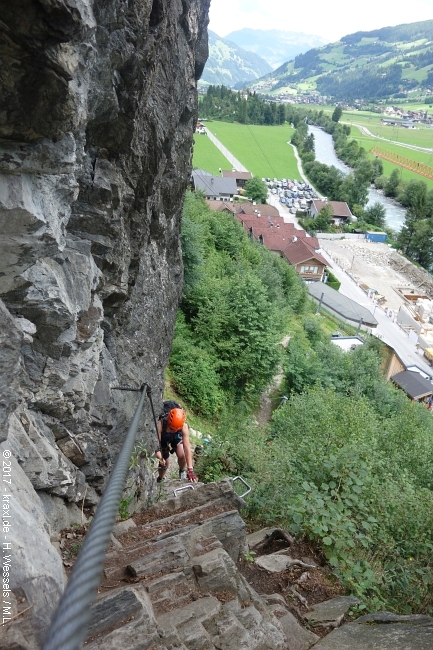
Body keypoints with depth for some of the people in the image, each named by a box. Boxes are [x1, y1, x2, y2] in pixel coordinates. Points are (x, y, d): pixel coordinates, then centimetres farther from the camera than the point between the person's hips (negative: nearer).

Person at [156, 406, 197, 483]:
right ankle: (160, 479, 33)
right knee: (164, 463, 0)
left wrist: (190, 470, -44)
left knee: (181, 455, -21)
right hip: (163, 439, 0)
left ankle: (182, 471, 12)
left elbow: (187, 447, -40)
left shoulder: (184, 426, -38)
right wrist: (160, 458, -55)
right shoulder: (160, 424, -41)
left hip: (176, 437, 0)